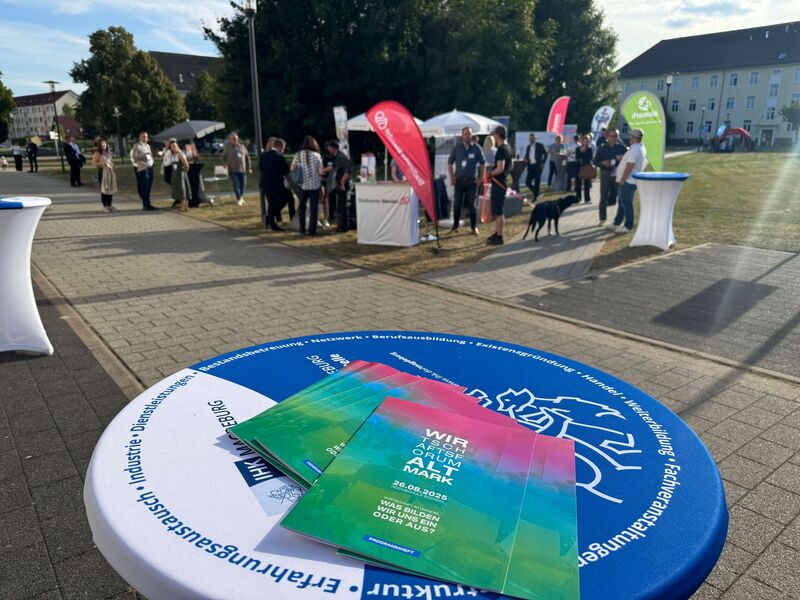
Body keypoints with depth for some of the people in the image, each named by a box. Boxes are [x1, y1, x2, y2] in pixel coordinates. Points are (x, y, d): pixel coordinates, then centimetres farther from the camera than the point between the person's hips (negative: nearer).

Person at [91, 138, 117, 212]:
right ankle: (105, 206, 1)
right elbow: (93, 163, -8)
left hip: (110, 171, 6)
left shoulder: (108, 151, 12)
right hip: (102, 172, -6)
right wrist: (101, 163, -23)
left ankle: (109, 205, 14)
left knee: (111, 188, 6)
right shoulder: (97, 153, -6)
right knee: (104, 189, -5)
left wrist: (113, 170, 14)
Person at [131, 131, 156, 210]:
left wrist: (151, 161, 6)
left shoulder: (148, 145, 19)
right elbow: (134, 157, -9)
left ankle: (147, 204, 15)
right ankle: (145, 205, -5)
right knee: (144, 187, -7)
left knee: (149, 187, 8)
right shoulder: (137, 146, -3)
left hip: (150, 167, 7)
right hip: (142, 168, -7)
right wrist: (143, 155, -19)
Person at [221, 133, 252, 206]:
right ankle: (238, 199, 0)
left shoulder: (242, 147, 11)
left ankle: (241, 197, 27)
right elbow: (223, 157, 13)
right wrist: (226, 165, 2)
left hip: (242, 169, 3)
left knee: (243, 184, 7)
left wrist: (249, 168, 12)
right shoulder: (227, 148, 3)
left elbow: (247, 157, 15)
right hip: (233, 170, -3)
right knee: (236, 185, -7)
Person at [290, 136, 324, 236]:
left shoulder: (298, 155, -2)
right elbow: (321, 171, -10)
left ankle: (302, 230, 17)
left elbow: (292, 169, -2)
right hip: (315, 185, -2)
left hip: (303, 185, 2)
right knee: (314, 208, 5)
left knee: (302, 207, 17)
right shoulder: (317, 155, -7)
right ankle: (312, 230, 4)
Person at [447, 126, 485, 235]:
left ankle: (474, 227, 11)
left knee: (472, 204, 3)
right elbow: (450, 163, 9)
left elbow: (483, 163, 7)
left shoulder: (476, 148, 0)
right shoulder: (456, 148, 2)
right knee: (457, 204, 5)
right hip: (459, 180, 1)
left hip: (472, 180, -1)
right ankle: (455, 226, 15)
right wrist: (451, 177, 2)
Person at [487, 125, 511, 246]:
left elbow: (500, 168, -26)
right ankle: (497, 233, 27)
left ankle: (499, 237, 1)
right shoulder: (507, 148, 13)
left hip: (498, 183, -10)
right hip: (502, 182, 10)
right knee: (497, 211, 18)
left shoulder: (501, 150, -18)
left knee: (498, 212, -4)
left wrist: (490, 174, -11)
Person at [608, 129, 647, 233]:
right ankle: (617, 224, 25)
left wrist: (622, 180, -19)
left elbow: (629, 166, -24)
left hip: (627, 181, -10)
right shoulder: (641, 148, 13)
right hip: (631, 180, 10)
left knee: (626, 203, -3)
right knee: (623, 202, 16)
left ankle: (628, 226, 5)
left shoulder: (634, 149, -20)